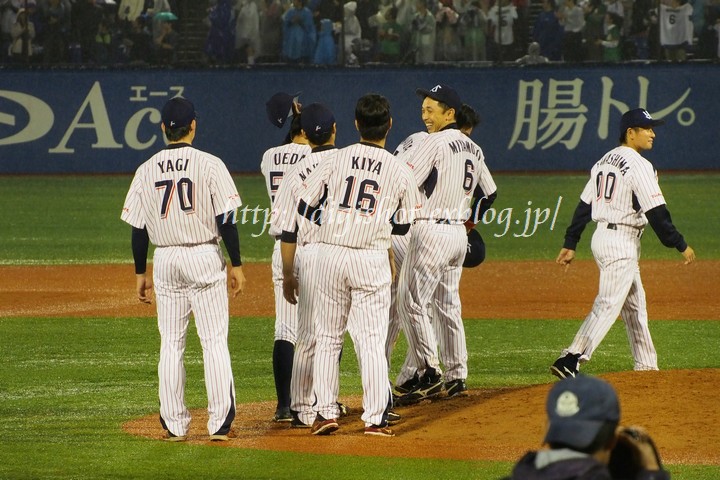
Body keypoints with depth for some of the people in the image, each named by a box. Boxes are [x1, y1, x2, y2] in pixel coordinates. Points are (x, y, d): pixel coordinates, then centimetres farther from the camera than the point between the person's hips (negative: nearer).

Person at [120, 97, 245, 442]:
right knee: (214, 341, 1)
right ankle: (219, 423, -3)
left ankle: (175, 424, 8)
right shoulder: (209, 165, -7)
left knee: (171, 345, 8)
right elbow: (226, 219, -10)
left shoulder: (146, 171, 2)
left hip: (165, 261, 3)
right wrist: (236, 265, -2)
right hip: (205, 258, -3)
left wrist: (140, 274, 13)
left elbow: (138, 228, 4)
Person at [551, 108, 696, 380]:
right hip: (621, 243, -10)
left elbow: (584, 206, 13)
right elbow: (656, 212, -19)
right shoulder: (639, 166, -15)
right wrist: (680, 245, -13)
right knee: (609, 305, -12)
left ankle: (646, 366, 21)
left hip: (602, 235, 10)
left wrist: (570, 243, 15)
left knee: (635, 305, 17)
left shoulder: (605, 161, 13)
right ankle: (570, 361, -20)